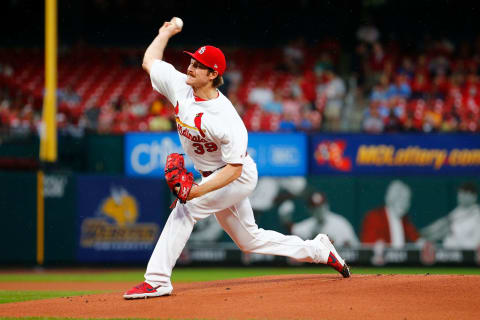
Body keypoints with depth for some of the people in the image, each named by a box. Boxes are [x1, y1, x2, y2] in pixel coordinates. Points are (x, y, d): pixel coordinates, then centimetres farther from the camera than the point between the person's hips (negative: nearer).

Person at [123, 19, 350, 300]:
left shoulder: (227, 120, -32)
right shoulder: (180, 86, -12)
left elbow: (234, 169, -30)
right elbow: (150, 61, 6)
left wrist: (196, 191, -38)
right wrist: (166, 34, 12)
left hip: (239, 178, -9)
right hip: (212, 178, 9)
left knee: (185, 208, -23)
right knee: (250, 240, 16)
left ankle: (158, 280, -21)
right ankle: (318, 250, 30)